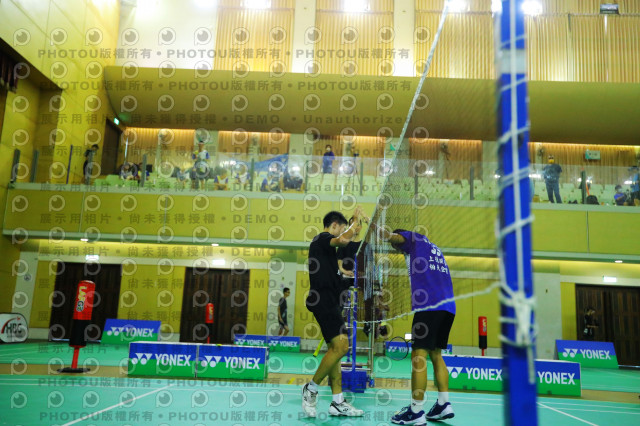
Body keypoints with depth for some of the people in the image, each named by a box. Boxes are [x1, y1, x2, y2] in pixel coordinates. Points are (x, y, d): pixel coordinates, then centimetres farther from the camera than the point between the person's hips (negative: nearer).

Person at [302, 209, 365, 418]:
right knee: (341, 346, -16)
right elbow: (343, 240, -26)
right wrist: (356, 220, -12)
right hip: (323, 299, -11)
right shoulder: (322, 238, -5)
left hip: (327, 301, 11)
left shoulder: (322, 242, 24)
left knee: (335, 348, 8)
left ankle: (338, 402, 9)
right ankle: (311, 389, -2)